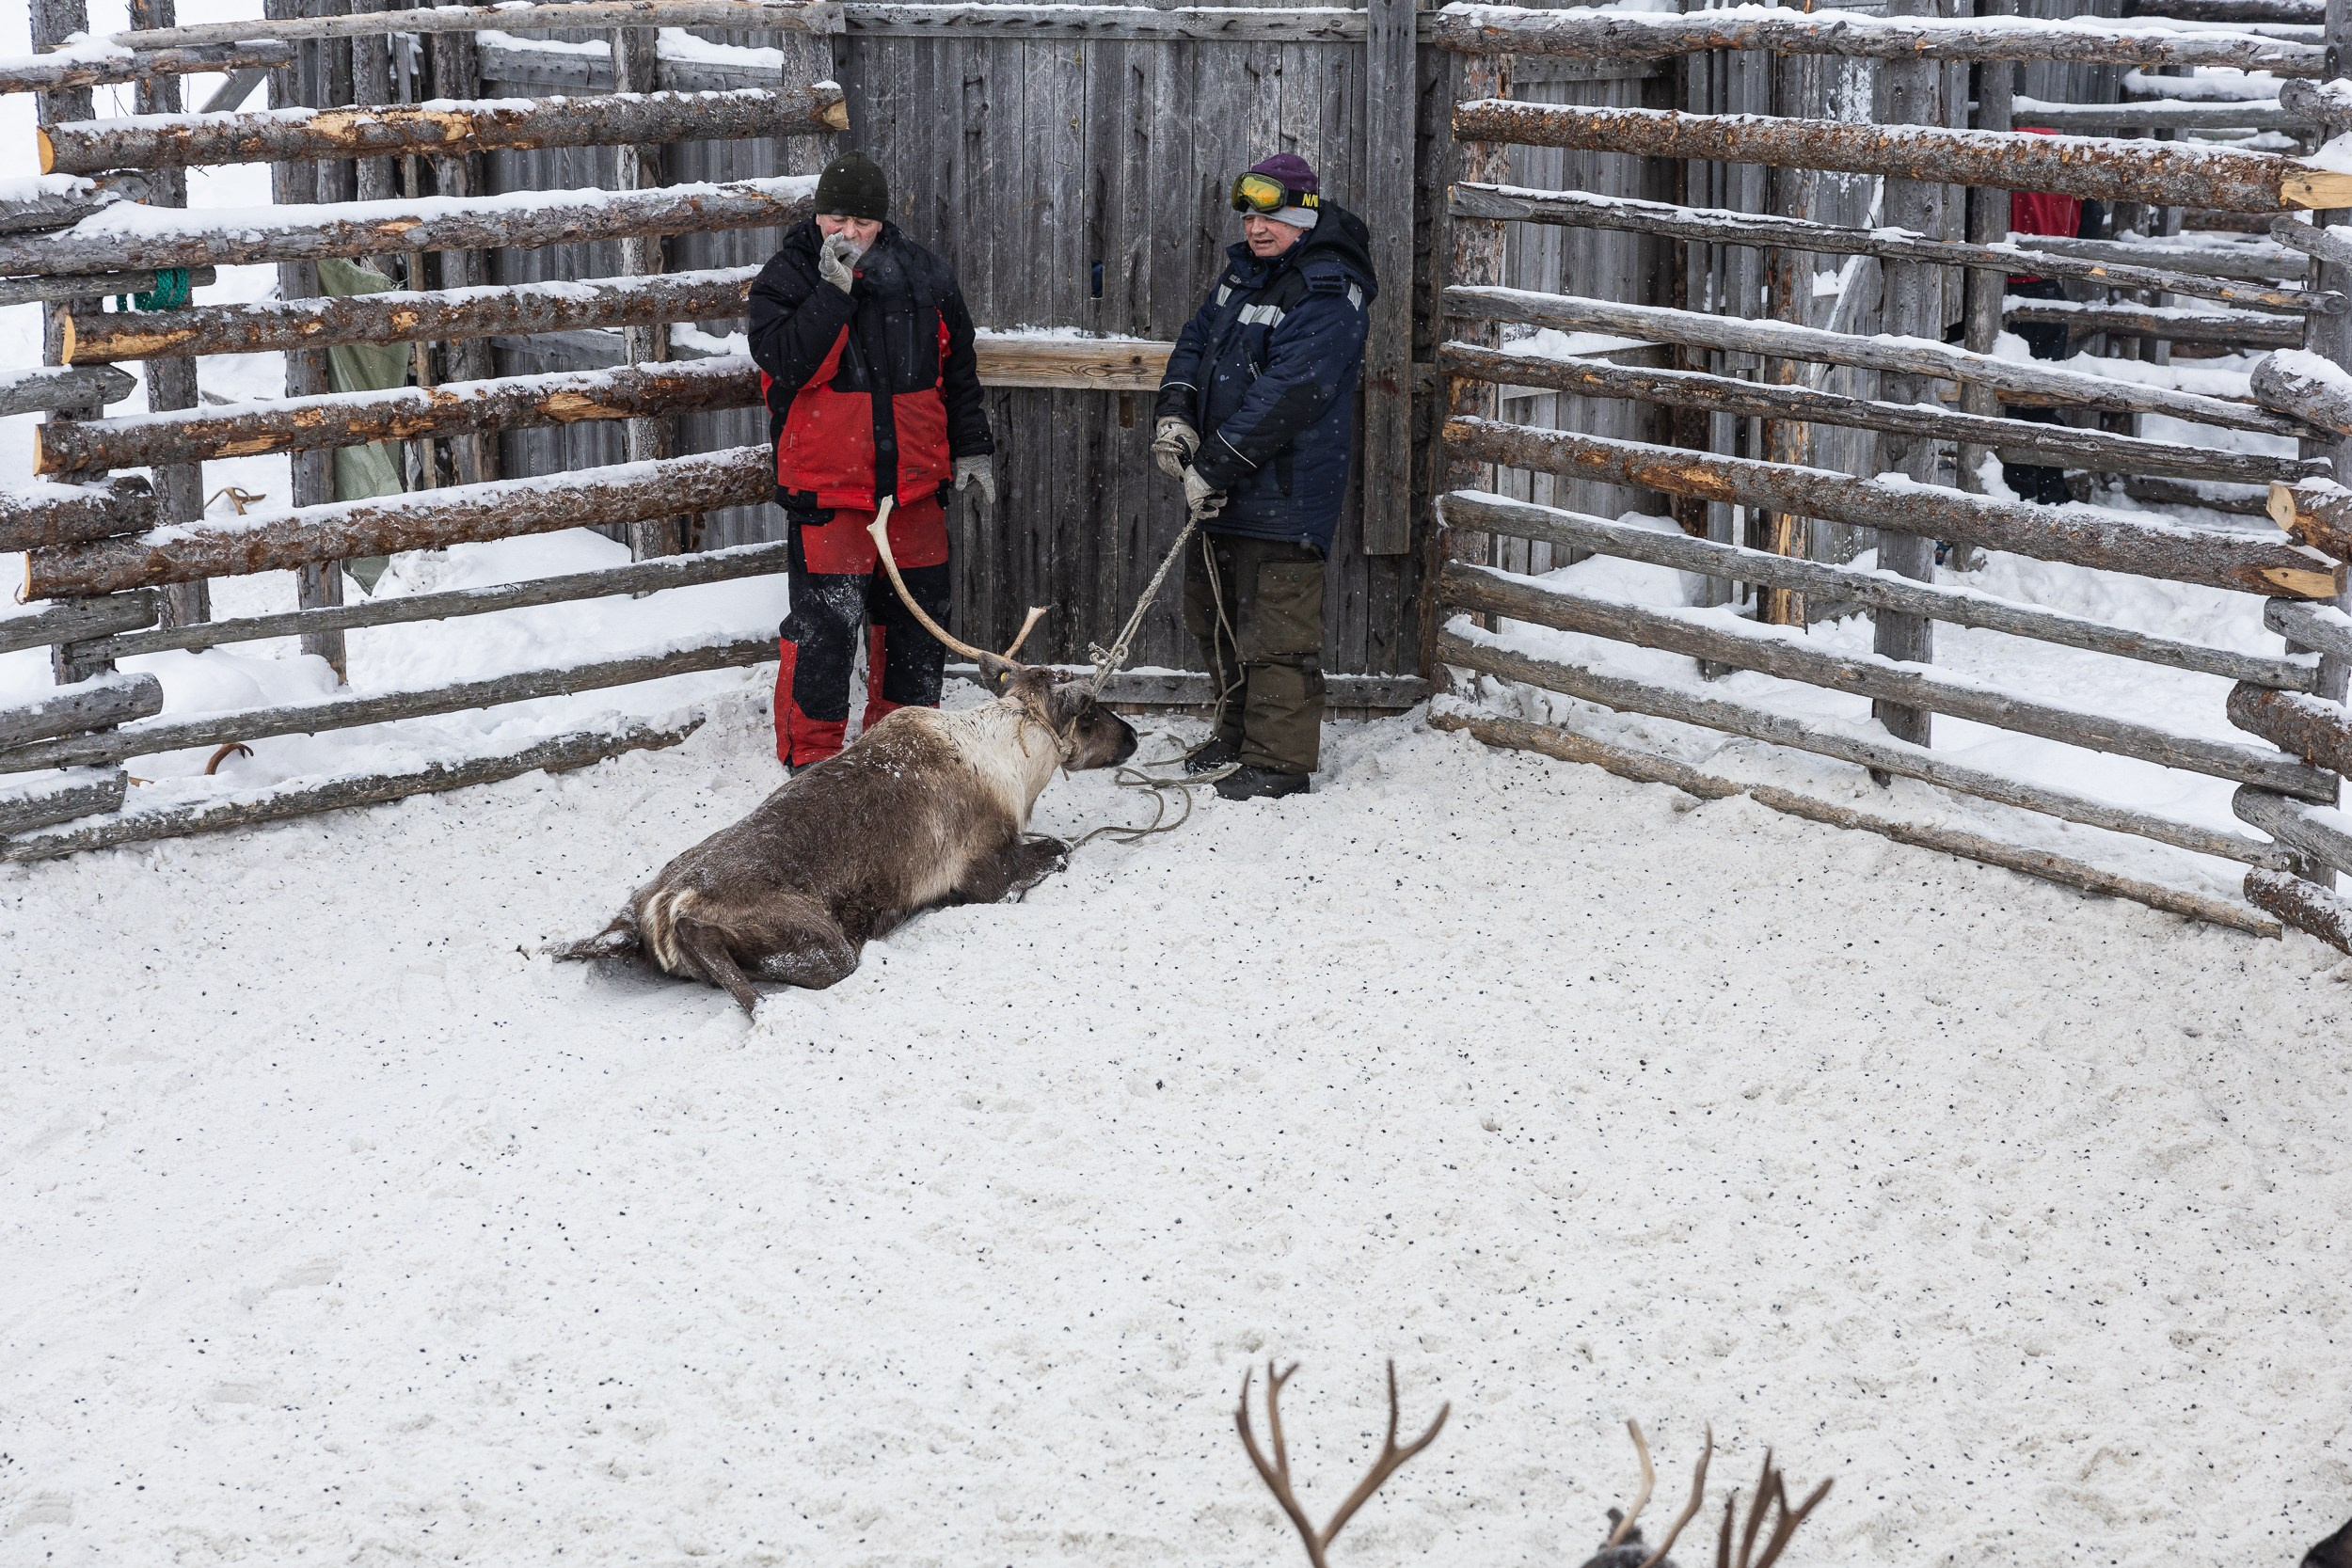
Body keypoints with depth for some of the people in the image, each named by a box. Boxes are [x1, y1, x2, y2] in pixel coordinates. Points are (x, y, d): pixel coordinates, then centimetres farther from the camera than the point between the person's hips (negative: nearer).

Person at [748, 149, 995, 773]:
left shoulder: (925, 276, 7)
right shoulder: (786, 278, -3)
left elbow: (958, 369, 17)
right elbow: (787, 365, -19)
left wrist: (970, 449, 15)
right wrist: (834, 289, -24)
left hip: (915, 485, 4)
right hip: (826, 489, -4)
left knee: (917, 617, 13)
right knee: (823, 627, -7)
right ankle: (810, 759, 4)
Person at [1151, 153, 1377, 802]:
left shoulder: (1328, 297, -18)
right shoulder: (1243, 269, 11)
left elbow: (1284, 396, -24)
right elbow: (1196, 340, 16)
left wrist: (1213, 467, -23)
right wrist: (1174, 413, -4)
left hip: (1283, 491, -9)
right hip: (1220, 485, 9)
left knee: (1276, 633, -4)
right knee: (1217, 617, 20)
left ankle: (1280, 758, 6)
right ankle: (1237, 731, 36)